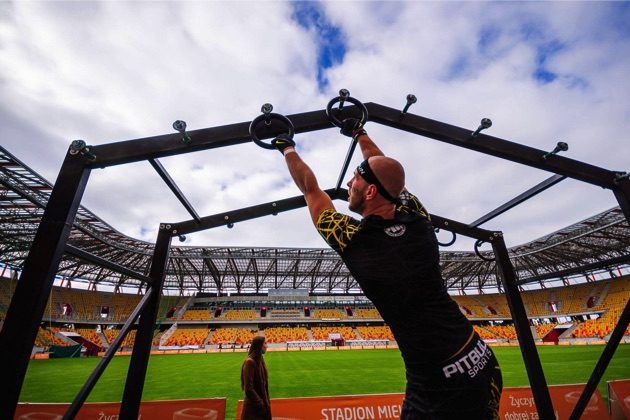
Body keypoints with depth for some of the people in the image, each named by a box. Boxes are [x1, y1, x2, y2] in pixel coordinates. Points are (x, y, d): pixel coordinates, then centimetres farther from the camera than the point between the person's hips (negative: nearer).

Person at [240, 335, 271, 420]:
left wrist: (266, 402, 10)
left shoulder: (260, 360, 5)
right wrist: (261, 404, -15)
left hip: (262, 403, 8)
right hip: (254, 406, -8)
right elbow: (248, 389, -22)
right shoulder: (250, 362, -21)